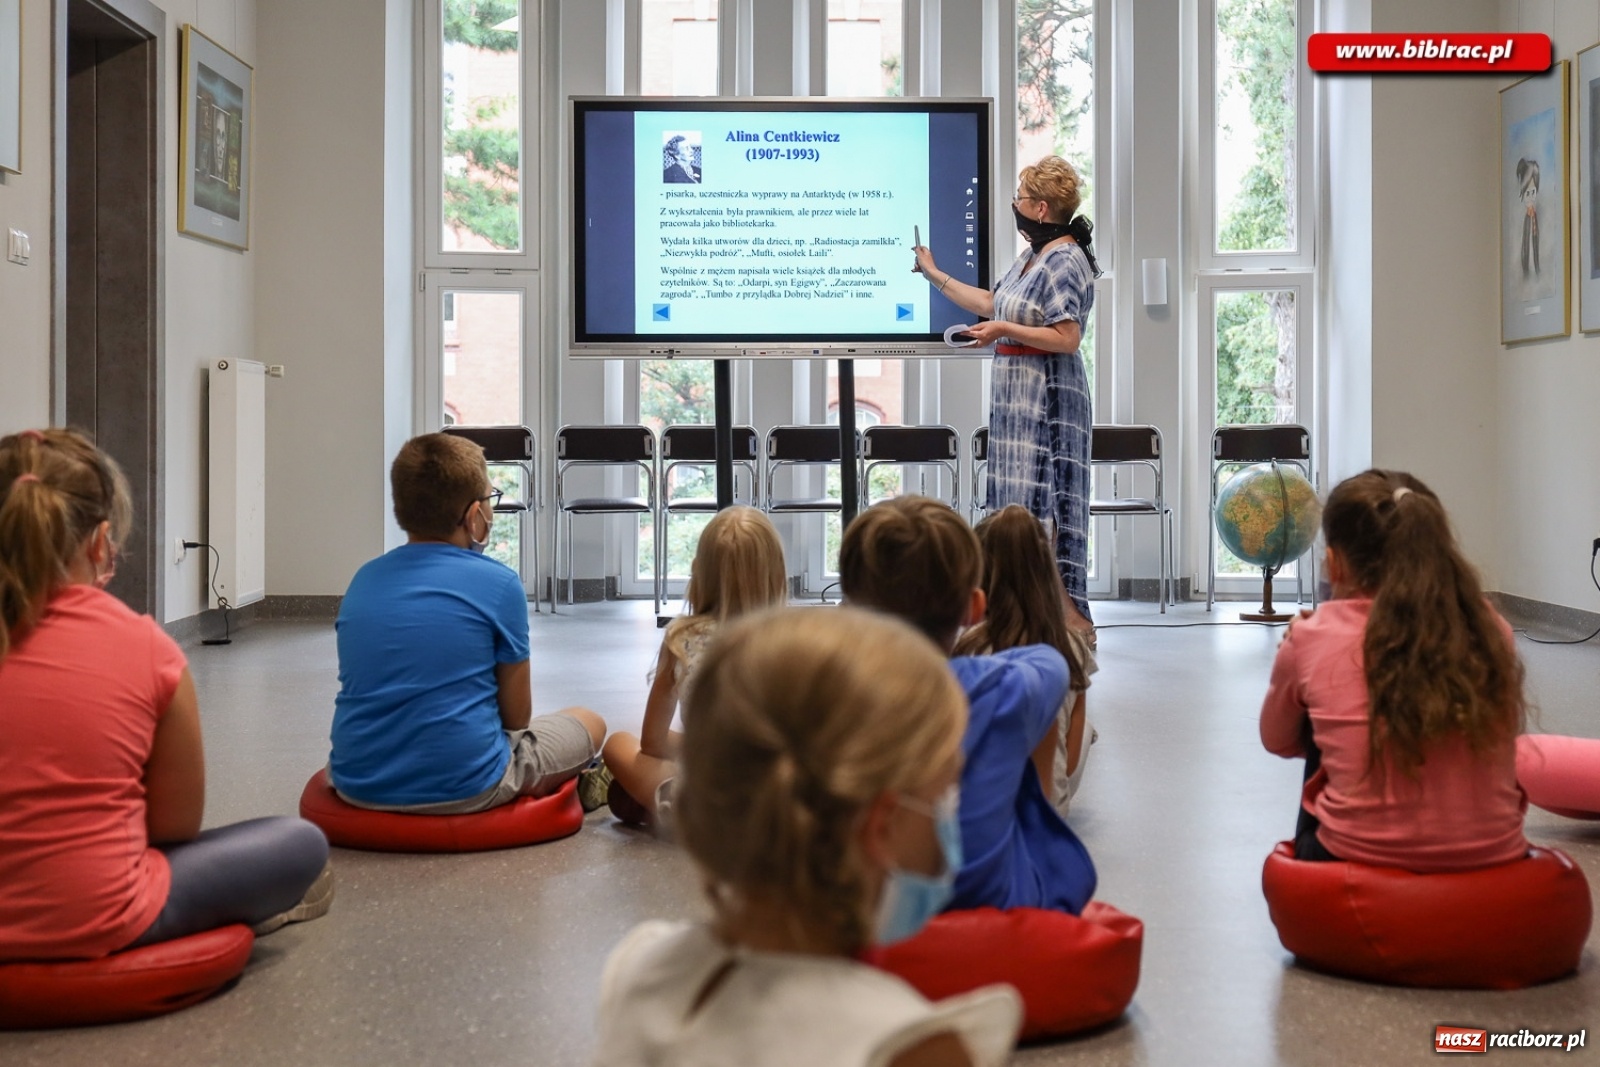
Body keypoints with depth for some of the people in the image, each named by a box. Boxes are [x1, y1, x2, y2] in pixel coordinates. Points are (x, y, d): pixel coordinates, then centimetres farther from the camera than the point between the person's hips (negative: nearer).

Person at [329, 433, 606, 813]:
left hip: (357, 784, 5)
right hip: (460, 788, -5)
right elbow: (517, 716, -1)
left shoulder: (364, 579, 7)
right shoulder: (499, 583, -9)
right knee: (589, 724, 21)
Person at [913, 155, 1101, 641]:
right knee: (1018, 499, 10)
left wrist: (1004, 330, -18)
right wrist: (934, 274, 33)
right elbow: (990, 302, 27)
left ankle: (1070, 615, -5)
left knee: (1047, 499, -10)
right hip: (1017, 395, 10)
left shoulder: (1065, 262, -14)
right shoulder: (1031, 258, 16)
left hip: (1048, 397, -10)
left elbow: (1067, 338, -21)